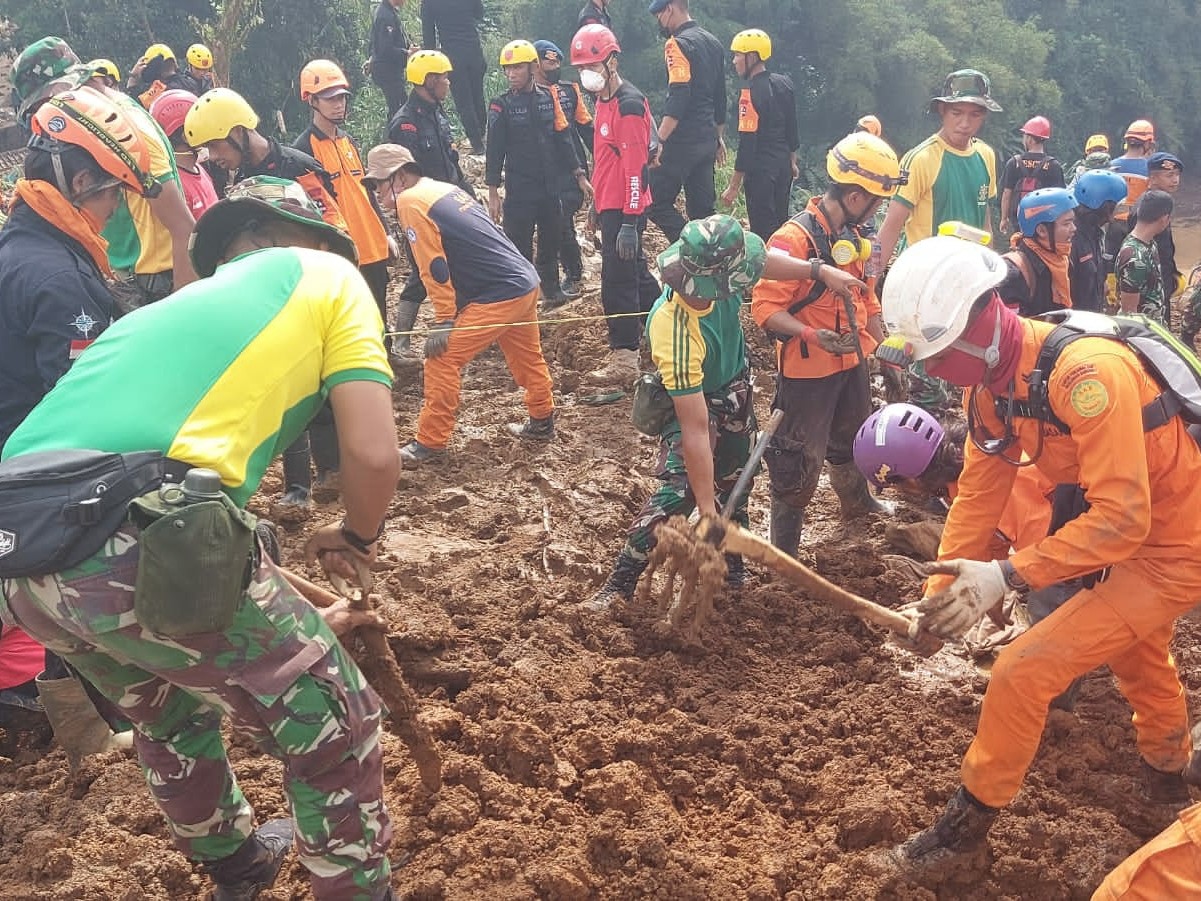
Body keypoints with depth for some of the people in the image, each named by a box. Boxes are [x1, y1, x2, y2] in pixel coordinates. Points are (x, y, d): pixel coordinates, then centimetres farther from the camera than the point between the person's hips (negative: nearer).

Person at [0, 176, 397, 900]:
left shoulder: (184, 301, 33)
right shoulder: (327, 274, 15)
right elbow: (374, 456, 1)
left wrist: (302, 622, 47)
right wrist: (357, 537, 24)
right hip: (141, 551, -8)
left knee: (170, 714, 34)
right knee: (336, 731, 13)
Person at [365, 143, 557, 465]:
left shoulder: (410, 201, -10)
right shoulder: (445, 188, 16)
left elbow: (434, 267, -15)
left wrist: (445, 320, -10)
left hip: (498, 295, -9)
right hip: (526, 283, 9)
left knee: (441, 360, -4)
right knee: (527, 357, 25)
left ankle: (430, 443, 2)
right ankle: (541, 423, 41)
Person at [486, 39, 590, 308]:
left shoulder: (549, 97, 3)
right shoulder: (501, 106, -5)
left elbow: (563, 139, 7)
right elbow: (495, 151, -4)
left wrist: (580, 176, 6)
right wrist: (493, 193, -6)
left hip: (551, 188, 3)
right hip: (519, 192, -3)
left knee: (551, 241, 14)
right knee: (519, 247, -1)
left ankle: (552, 291, 30)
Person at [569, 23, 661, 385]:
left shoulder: (629, 105, -17)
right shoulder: (604, 101, 12)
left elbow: (637, 168, -21)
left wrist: (630, 222, -23)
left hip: (624, 210, -10)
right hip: (610, 206, 10)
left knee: (618, 281, -5)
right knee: (635, 273, 18)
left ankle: (624, 361, 4)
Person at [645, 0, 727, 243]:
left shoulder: (678, 44, -12)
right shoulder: (713, 42, 15)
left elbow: (678, 98, -22)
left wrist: (658, 140, -25)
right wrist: (719, 138, 27)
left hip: (682, 141, -9)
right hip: (707, 140, 9)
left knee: (656, 203, -3)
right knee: (702, 208, 11)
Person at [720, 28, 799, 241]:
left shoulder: (751, 92, -18)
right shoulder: (784, 83, 7)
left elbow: (747, 143, -20)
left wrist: (734, 187, -17)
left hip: (761, 170, -9)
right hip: (783, 166, 9)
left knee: (763, 232, -4)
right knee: (780, 225, 17)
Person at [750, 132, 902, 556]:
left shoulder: (852, 235, 5)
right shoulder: (794, 238, -24)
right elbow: (765, 307, -26)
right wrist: (813, 336, -37)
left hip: (852, 362, 9)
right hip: (808, 371, -8)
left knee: (851, 440, 29)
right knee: (800, 462, 0)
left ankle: (857, 501, 54)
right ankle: (783, 553, 14)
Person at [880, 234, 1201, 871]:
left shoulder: (1085, 372, -35)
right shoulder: (990, 383, -7)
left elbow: (1122, 519, -36)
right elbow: (977, 494, -4)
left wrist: (1008, 576, -39)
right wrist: (938, 596, -11)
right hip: (1124, 530, 9)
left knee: (1024, 670, -14)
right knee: (1135, 655, 33)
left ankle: (972, 816, 7)